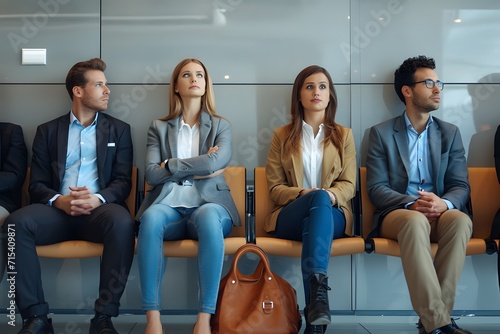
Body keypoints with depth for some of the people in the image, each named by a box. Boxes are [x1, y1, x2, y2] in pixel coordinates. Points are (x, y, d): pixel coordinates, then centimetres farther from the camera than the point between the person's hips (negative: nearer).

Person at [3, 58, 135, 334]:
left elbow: (123, 181, 6)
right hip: (58, 209, 1)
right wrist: (59, 200, -15)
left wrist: (98, 198, -16)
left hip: (99, 209, -1)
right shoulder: (48, 131, 16)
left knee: (122, 223, -35)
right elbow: (37, 184, 8)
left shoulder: (118, 129, 16)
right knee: (17, 223, -30)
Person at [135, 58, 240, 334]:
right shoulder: (158, 127, 15)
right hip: (169, 206, 1)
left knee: (208, 217, -38)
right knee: (151, 217, -36)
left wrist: (170, 165, -4)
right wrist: (199, 166, -3)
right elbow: (152, 174, 0)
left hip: (208, 205, 0)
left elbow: (214, 163, -8)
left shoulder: (221, 126, 14)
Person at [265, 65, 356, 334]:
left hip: (332, 215, 0)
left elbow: (348, 184, 6)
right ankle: (319, 290, -52)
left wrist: (331, 195, -18)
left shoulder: (343, 135, 17)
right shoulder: (282, 136, 15)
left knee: (322, 200, -38)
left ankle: (314, 309, -51)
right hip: (290, 217, 0)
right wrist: (302, 194, -15)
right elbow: (275, 188, 7)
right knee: (319, 198, -36)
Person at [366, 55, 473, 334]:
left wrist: (444, 203, -20)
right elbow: (376, 188, -4)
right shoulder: (381, 133, 4)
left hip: (440, 215, 3)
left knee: (461, 220, -33)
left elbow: (461, 186, 5)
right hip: (397, 214, -2)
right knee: (416, 221, -38)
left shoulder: (450, 133, 13)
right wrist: (411, 204, -22)